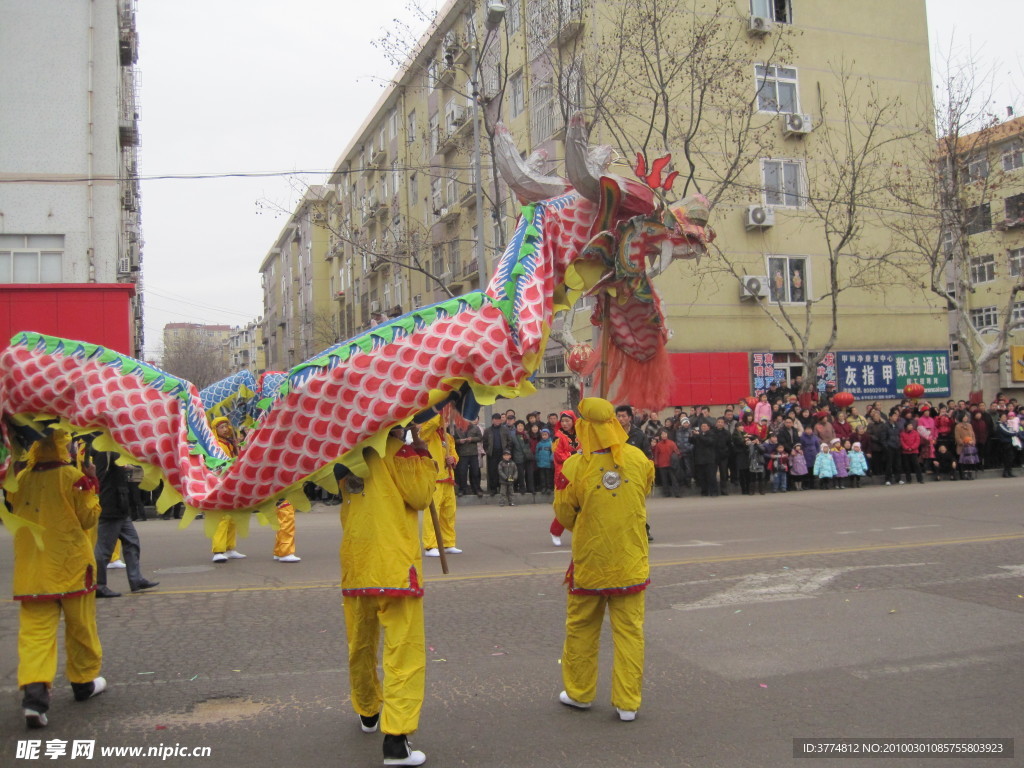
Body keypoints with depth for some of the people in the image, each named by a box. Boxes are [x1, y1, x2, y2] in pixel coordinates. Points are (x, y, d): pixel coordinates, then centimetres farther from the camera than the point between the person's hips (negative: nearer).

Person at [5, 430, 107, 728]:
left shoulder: (20, 479, 2)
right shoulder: (73, 477, -12)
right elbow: (88, 518, -6)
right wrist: (91, 484, -1)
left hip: (32, 571, 3)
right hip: (71, 568, -3)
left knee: (35, 631, 0)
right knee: (81, 627, 13)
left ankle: (34, 692, -15)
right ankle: (84, 682, 26)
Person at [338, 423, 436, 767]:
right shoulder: (397, 450, -8)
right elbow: (420, 495, -10)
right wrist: (422, 453, 1)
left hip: (354, 566, 7)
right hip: (395, 566, -7)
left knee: (361, 645, 21)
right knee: (405, 652, -4)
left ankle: (368, 713, 41)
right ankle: (395, 739, -10)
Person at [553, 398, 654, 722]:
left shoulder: (575, 466, -16)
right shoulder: (638, 459, -6)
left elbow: (565, 515, -2)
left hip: (589, 563, -1)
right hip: (631, 562, 2)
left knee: (581, 628, 16)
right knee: (629, 631, 8)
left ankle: (579, 692, 29)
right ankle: (628, 703, 11)